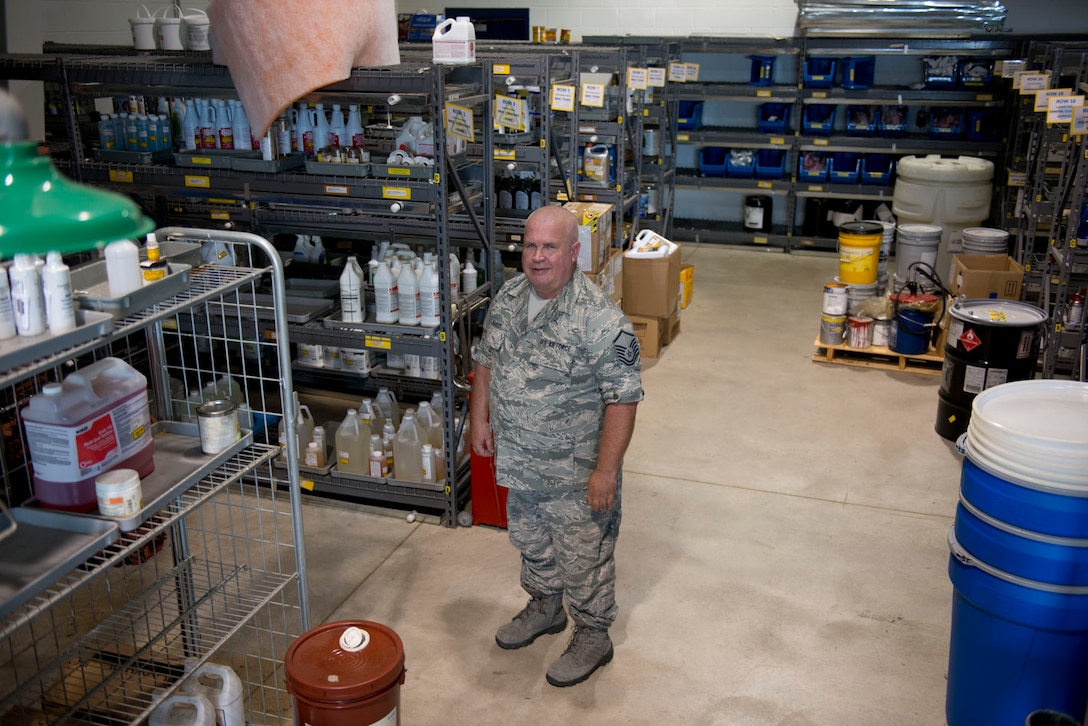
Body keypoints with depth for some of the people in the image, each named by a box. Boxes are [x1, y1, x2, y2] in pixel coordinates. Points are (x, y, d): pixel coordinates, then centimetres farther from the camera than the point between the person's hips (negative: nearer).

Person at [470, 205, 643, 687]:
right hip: (518, 463, 7)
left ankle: (592, 635, 33)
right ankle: (545, 607, 50)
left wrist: (606, 470, -23)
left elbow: (622, 399, -23)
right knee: (529, 541, 26)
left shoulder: (600, 319, -24)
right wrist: (479, 419, 9)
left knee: (583, 557, 11)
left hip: (574, 473, -7)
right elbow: (486, 360, 13)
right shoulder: (506, 299, -2)